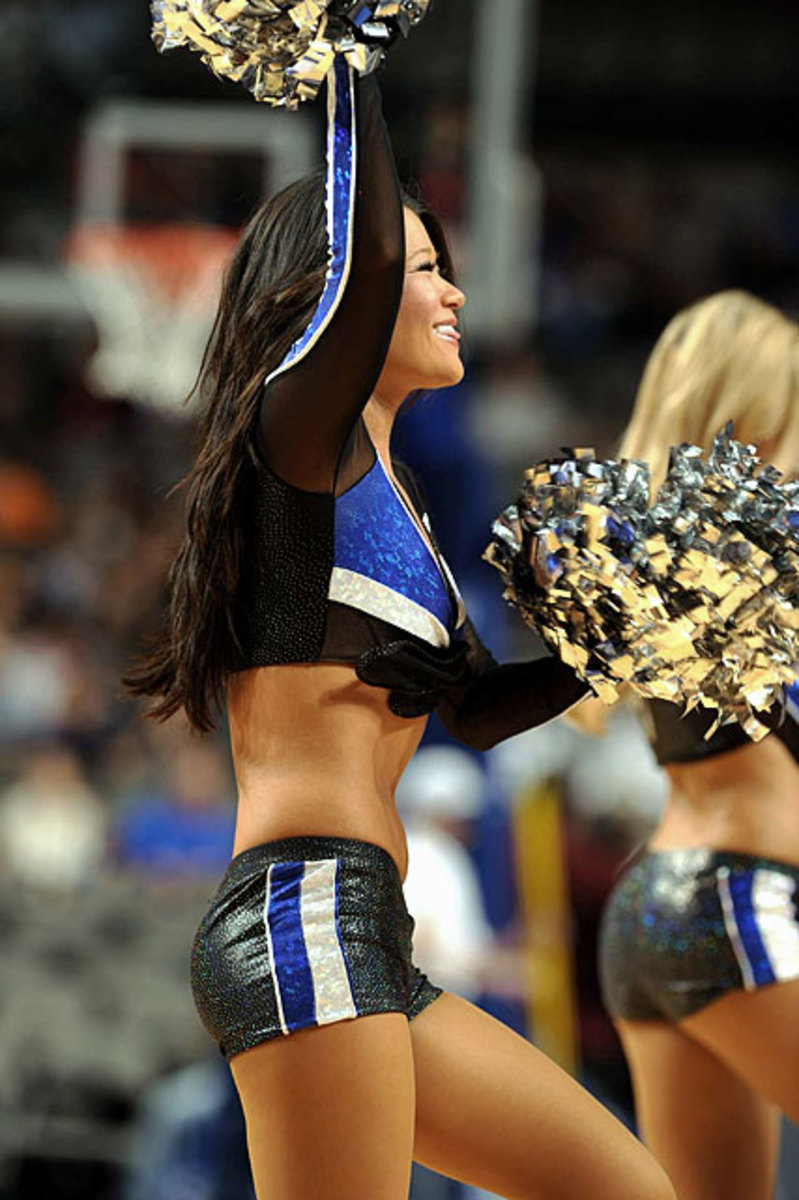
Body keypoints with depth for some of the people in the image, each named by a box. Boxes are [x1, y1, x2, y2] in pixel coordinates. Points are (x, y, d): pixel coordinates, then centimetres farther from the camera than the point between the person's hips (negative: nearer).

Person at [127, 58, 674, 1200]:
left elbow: (475, 705, 29)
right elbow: (364, 254, -22)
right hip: (304, 918, -10)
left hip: (362, 951, 10)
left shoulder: (384, 489, 24)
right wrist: (353, 61, -13)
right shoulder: (300, 429, -2)